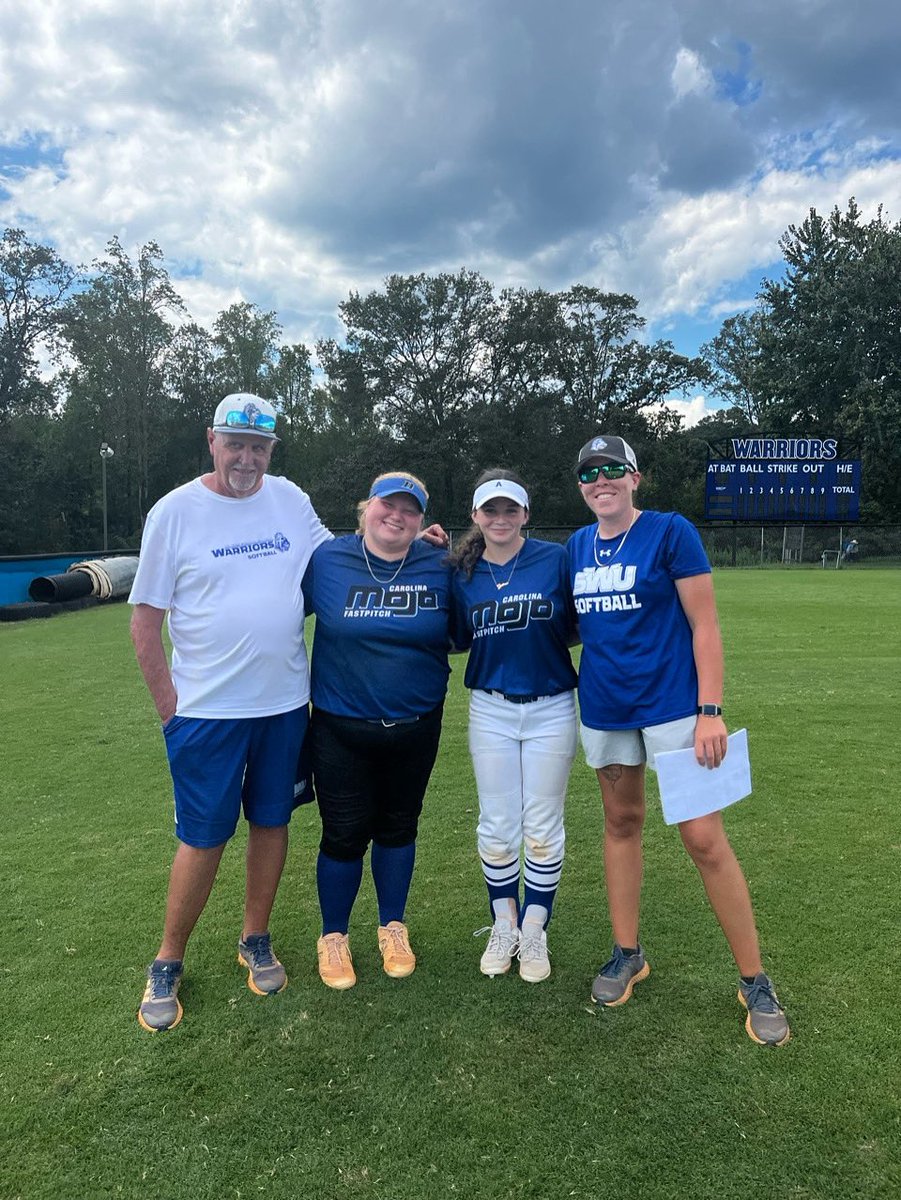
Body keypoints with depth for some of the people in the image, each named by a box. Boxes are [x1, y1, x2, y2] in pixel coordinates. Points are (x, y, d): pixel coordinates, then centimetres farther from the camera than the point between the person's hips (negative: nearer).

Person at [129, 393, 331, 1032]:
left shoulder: (290, 499, 4)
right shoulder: (175, 511, -6)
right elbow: (146, 618, -4)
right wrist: (168, 704, -6)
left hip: (285, 701, 4)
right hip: (207, 709, -3)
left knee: (272, 822, 14)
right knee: (204, 838, 3)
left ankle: (256, 940, 34)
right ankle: (168, 963, 25)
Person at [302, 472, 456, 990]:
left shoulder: (439, 568, -5)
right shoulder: (327, 561, -7)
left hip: (415, 728, 2)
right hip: (341, 728, -1)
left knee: (398, 827, 17)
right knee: (344, 834, 6)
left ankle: (394, 928, 38)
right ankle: (333, 937, 31)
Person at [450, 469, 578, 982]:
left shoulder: (556, 559, -5)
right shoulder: (463, 574, 2)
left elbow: (576, 628, 2)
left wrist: (543, 632, -18)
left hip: (551, 709, -1)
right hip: (491, 711, 2)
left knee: (543, 829, 9)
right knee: (497, 826, 11)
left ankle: (535, 931, 28)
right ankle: (504, 926, 31)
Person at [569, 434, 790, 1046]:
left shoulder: (671, 531, -8)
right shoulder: (578, 546, 7)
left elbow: (705, 625, -11)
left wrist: (711, 711, -16)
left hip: (672, 702, -5)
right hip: (605, 707, 5)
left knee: (705, 839, -4)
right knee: (622, 822, 15)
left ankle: (755, 979, 14)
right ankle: (628, 953, 31)